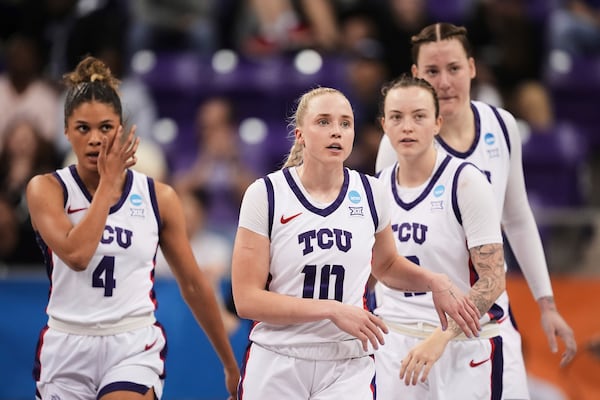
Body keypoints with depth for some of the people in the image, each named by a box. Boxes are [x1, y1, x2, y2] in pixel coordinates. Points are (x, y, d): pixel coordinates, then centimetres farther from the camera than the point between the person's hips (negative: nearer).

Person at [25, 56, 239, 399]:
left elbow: (193, 285, 11)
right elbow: (76, 254, -20)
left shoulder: (159, 197, 3)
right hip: (67, 350, 1)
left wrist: (231, 365, 14)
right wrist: (108, 183, -11)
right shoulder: (47, 189, -1)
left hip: (134, 350, -1)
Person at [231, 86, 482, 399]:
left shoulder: (370, 193, 3)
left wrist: (434, 282, 5)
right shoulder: (265, 194, -7)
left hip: (349, 369, 2)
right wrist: (333, 310, -16)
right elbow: (247, 299, -11)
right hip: (276, 366, -2)